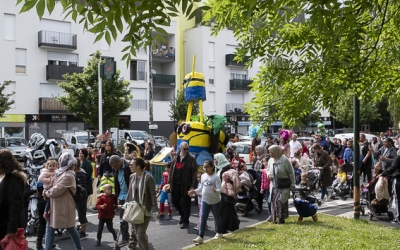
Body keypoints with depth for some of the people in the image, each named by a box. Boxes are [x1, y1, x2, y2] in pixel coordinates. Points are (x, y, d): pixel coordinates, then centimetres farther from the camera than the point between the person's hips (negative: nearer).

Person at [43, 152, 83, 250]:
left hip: (63, 206, -9)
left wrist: (46, 193, -5)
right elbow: (56, 186, 14)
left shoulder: (68, 176, -22)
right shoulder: (64, 173, 9)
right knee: (49, 228, 11)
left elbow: (56, 190, -23)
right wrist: (47, 192, -3)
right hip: (57, 205, 9)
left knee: (70, 228, 6)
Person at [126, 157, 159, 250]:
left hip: (145, 210, -6)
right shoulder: (132, 177, 5)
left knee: (141, 234, -9)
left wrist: (155, 210, -16)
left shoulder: (148, 178, -14)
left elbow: (152, 194, -13)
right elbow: (130, 192, 14)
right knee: (138, 234, 12)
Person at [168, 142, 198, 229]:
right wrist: (169, 183, 10)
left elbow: (194, 173, -10)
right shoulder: (175, 159, 10)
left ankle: (185, 221, 18)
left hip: (185, 185, -5)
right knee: (175, 201, 11)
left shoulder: (191, 159, -6)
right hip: (175, 185, 5)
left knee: (185, 204, 3)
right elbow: (171, 171, 15)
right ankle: (182, 215, 35)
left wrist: (193, 186, -16)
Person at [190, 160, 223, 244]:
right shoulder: (203, 176, 2)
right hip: (205, 200, 4)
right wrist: (194, 191, -5)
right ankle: (200, 237, -6)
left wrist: (215, 190, -42)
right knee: (203, 218, -3)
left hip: (215, 201, -4)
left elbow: (219, 189, -20)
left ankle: (219, 232, 36)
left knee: (217, 217, 14)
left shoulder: (216, 177, -15)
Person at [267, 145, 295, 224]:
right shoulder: (271, 160, 5)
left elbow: (291, 173, -6)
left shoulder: (284, 160, -11)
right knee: (273, 200, 8)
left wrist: (292, 184, -7)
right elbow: (268, 170, 21)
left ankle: (281, 218, 3)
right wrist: (269, 174, -4)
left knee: (281, 201, -6)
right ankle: (274, 216, 20)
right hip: (274, 184, 5)